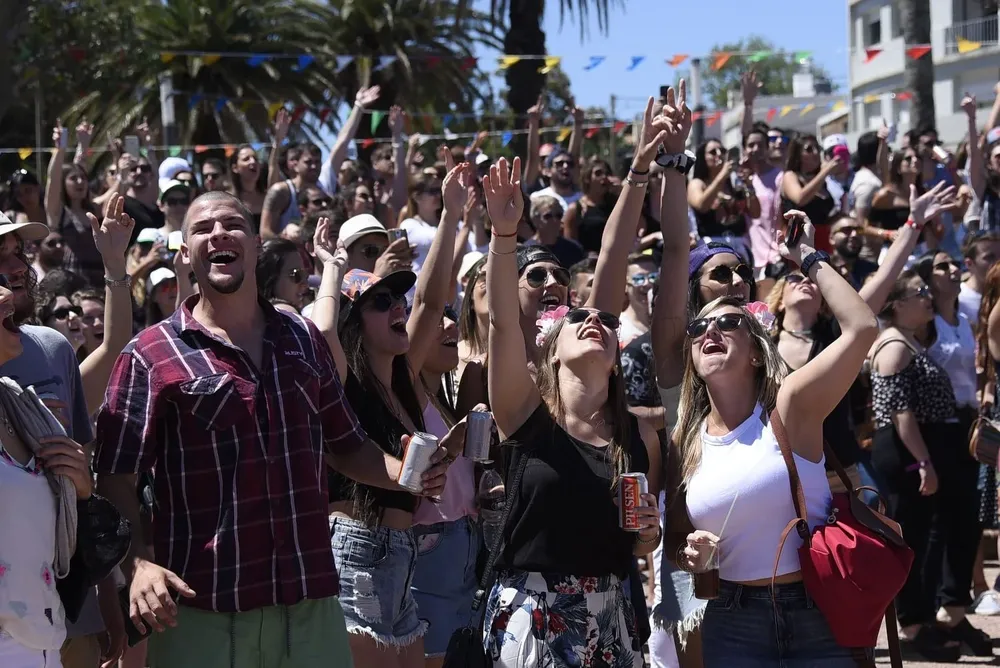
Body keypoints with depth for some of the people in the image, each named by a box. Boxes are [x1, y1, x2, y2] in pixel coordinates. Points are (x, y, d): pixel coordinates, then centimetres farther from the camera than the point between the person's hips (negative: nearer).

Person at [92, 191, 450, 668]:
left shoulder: (303, 338, 13)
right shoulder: (151, 355, -1)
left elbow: (346, 446, 20)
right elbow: (115, 477, -5)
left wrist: (403, 473, 1)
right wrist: (138, 564, -20)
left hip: (311, 601, 4)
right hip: (200, 609, -4)